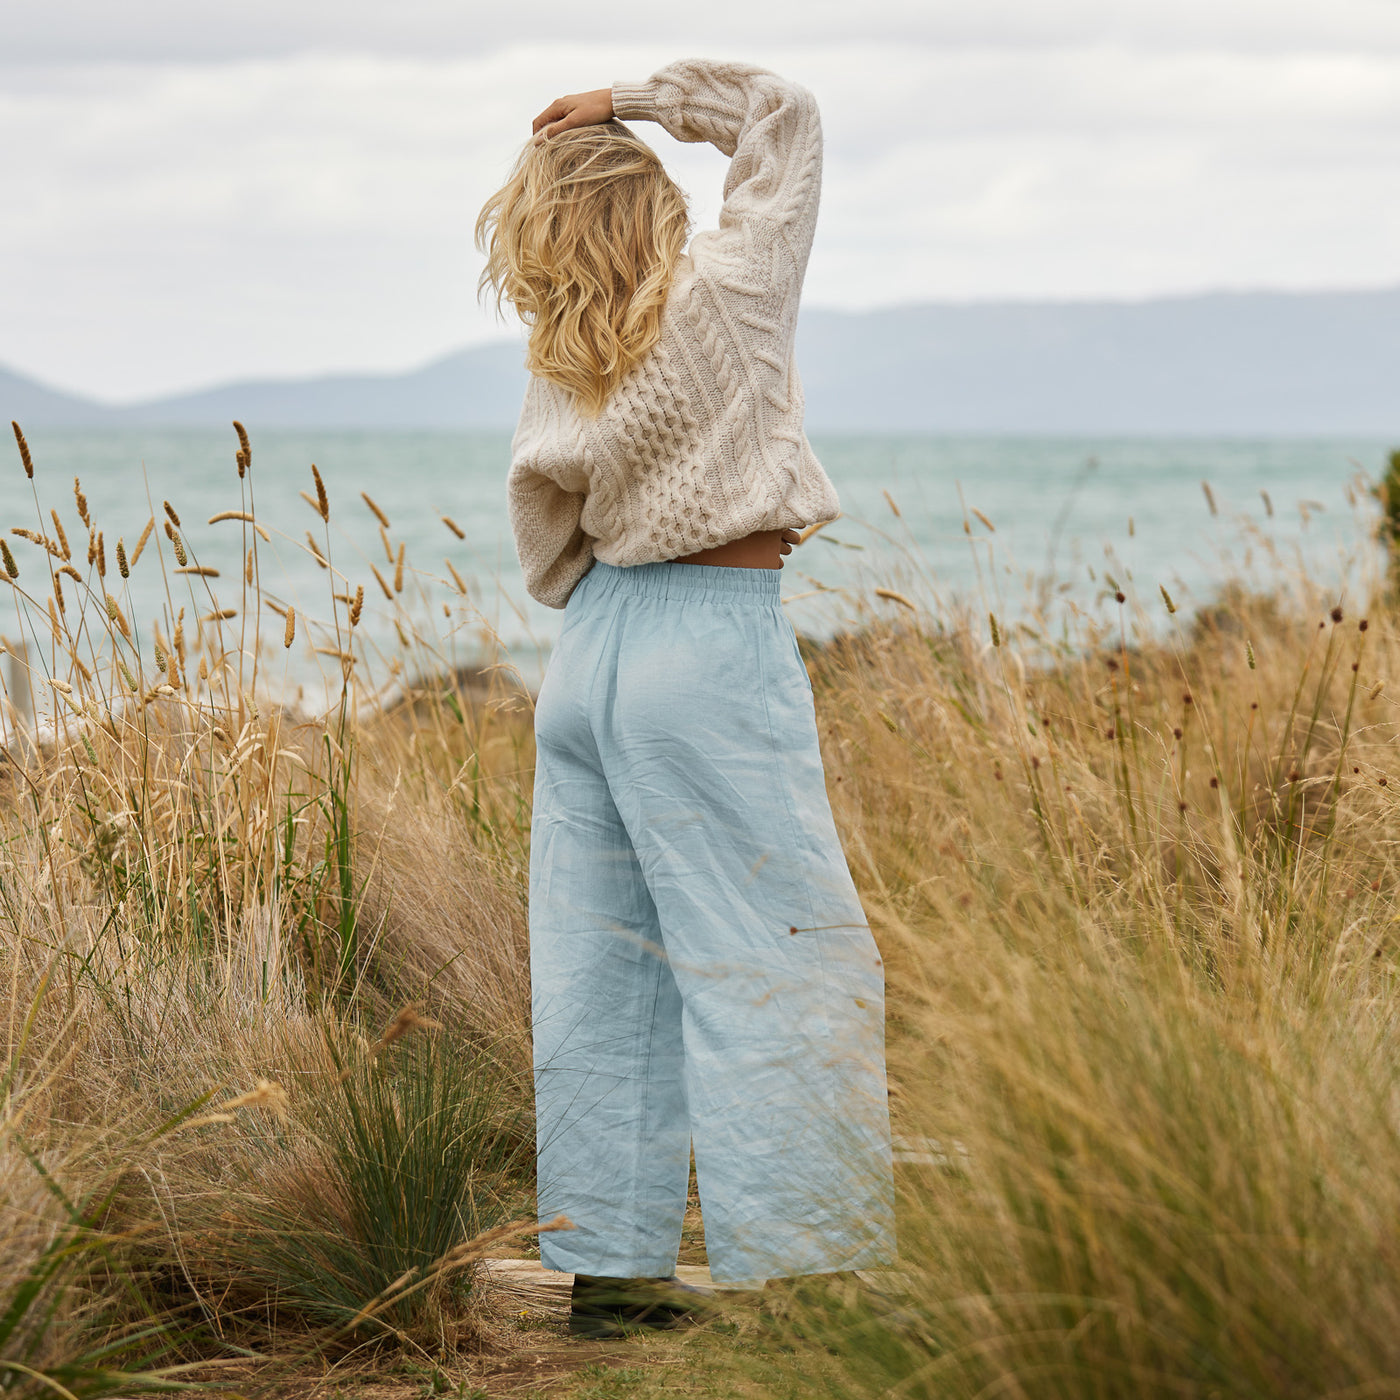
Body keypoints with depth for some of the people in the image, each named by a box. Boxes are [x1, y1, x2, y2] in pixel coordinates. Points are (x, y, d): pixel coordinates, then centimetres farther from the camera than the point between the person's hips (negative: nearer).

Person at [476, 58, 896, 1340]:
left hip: (591, 647, 7)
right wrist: (641, 99, 6)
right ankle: (798, 1274, -7)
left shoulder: (557, 375, 7)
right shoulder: (725, 295, -6)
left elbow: (549, 555, 13)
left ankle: (607, 1268, 14)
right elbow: (783, 112, 4)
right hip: (716, 647, -7)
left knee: (601, 973, 9)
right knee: (778, 964, -5)